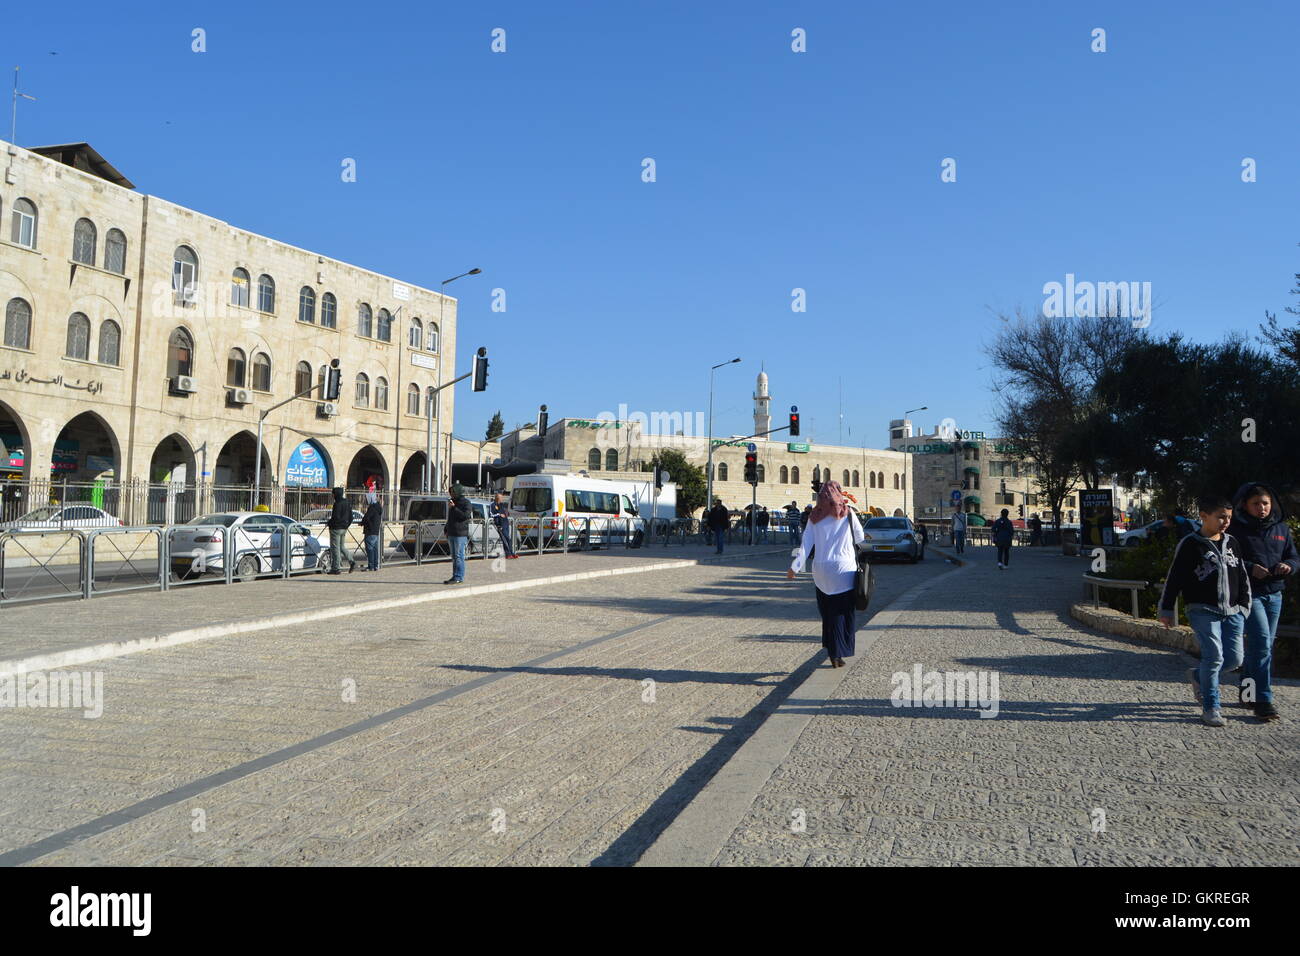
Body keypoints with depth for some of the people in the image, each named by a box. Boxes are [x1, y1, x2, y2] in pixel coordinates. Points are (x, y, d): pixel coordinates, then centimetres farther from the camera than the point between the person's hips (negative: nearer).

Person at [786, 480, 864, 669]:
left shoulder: (814, 518, 4)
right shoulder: (848, 514, -1)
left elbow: (806, 543, -2)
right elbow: (860, 537, 10)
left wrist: (795, 567, -2)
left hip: (821, 570, 3)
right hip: (844, 568, -2)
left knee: (827, 612, 12)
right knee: (844, 612, 3)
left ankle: (832, 652, 13)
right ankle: (837, 654, -2)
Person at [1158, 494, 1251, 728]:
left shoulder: (1231, 543, 11)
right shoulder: (1190, 545, -7)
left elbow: (1243, 576, 19)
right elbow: (1173, 579, -5)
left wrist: (1244, 606, 16)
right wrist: (1166, 610, -4)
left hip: (1232, 612, 6)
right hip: (1203, 611, -6)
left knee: (1234, 659, 2)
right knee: (1214, 657, -12)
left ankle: (1198, 676, 30)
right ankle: (1210, 707, 1)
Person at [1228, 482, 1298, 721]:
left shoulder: (1281, 528, 11)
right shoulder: (1235, 529, -6)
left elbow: (1294, 557, 15)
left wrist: (1289, 566, -8)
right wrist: (1249, 568, -22)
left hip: (1274, 594, 6)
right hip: (1248, 593, -6)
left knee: (1264, 645, 11)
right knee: (1262, 642, -16)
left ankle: (1248, 692, 24)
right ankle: (1263, 699, -13)